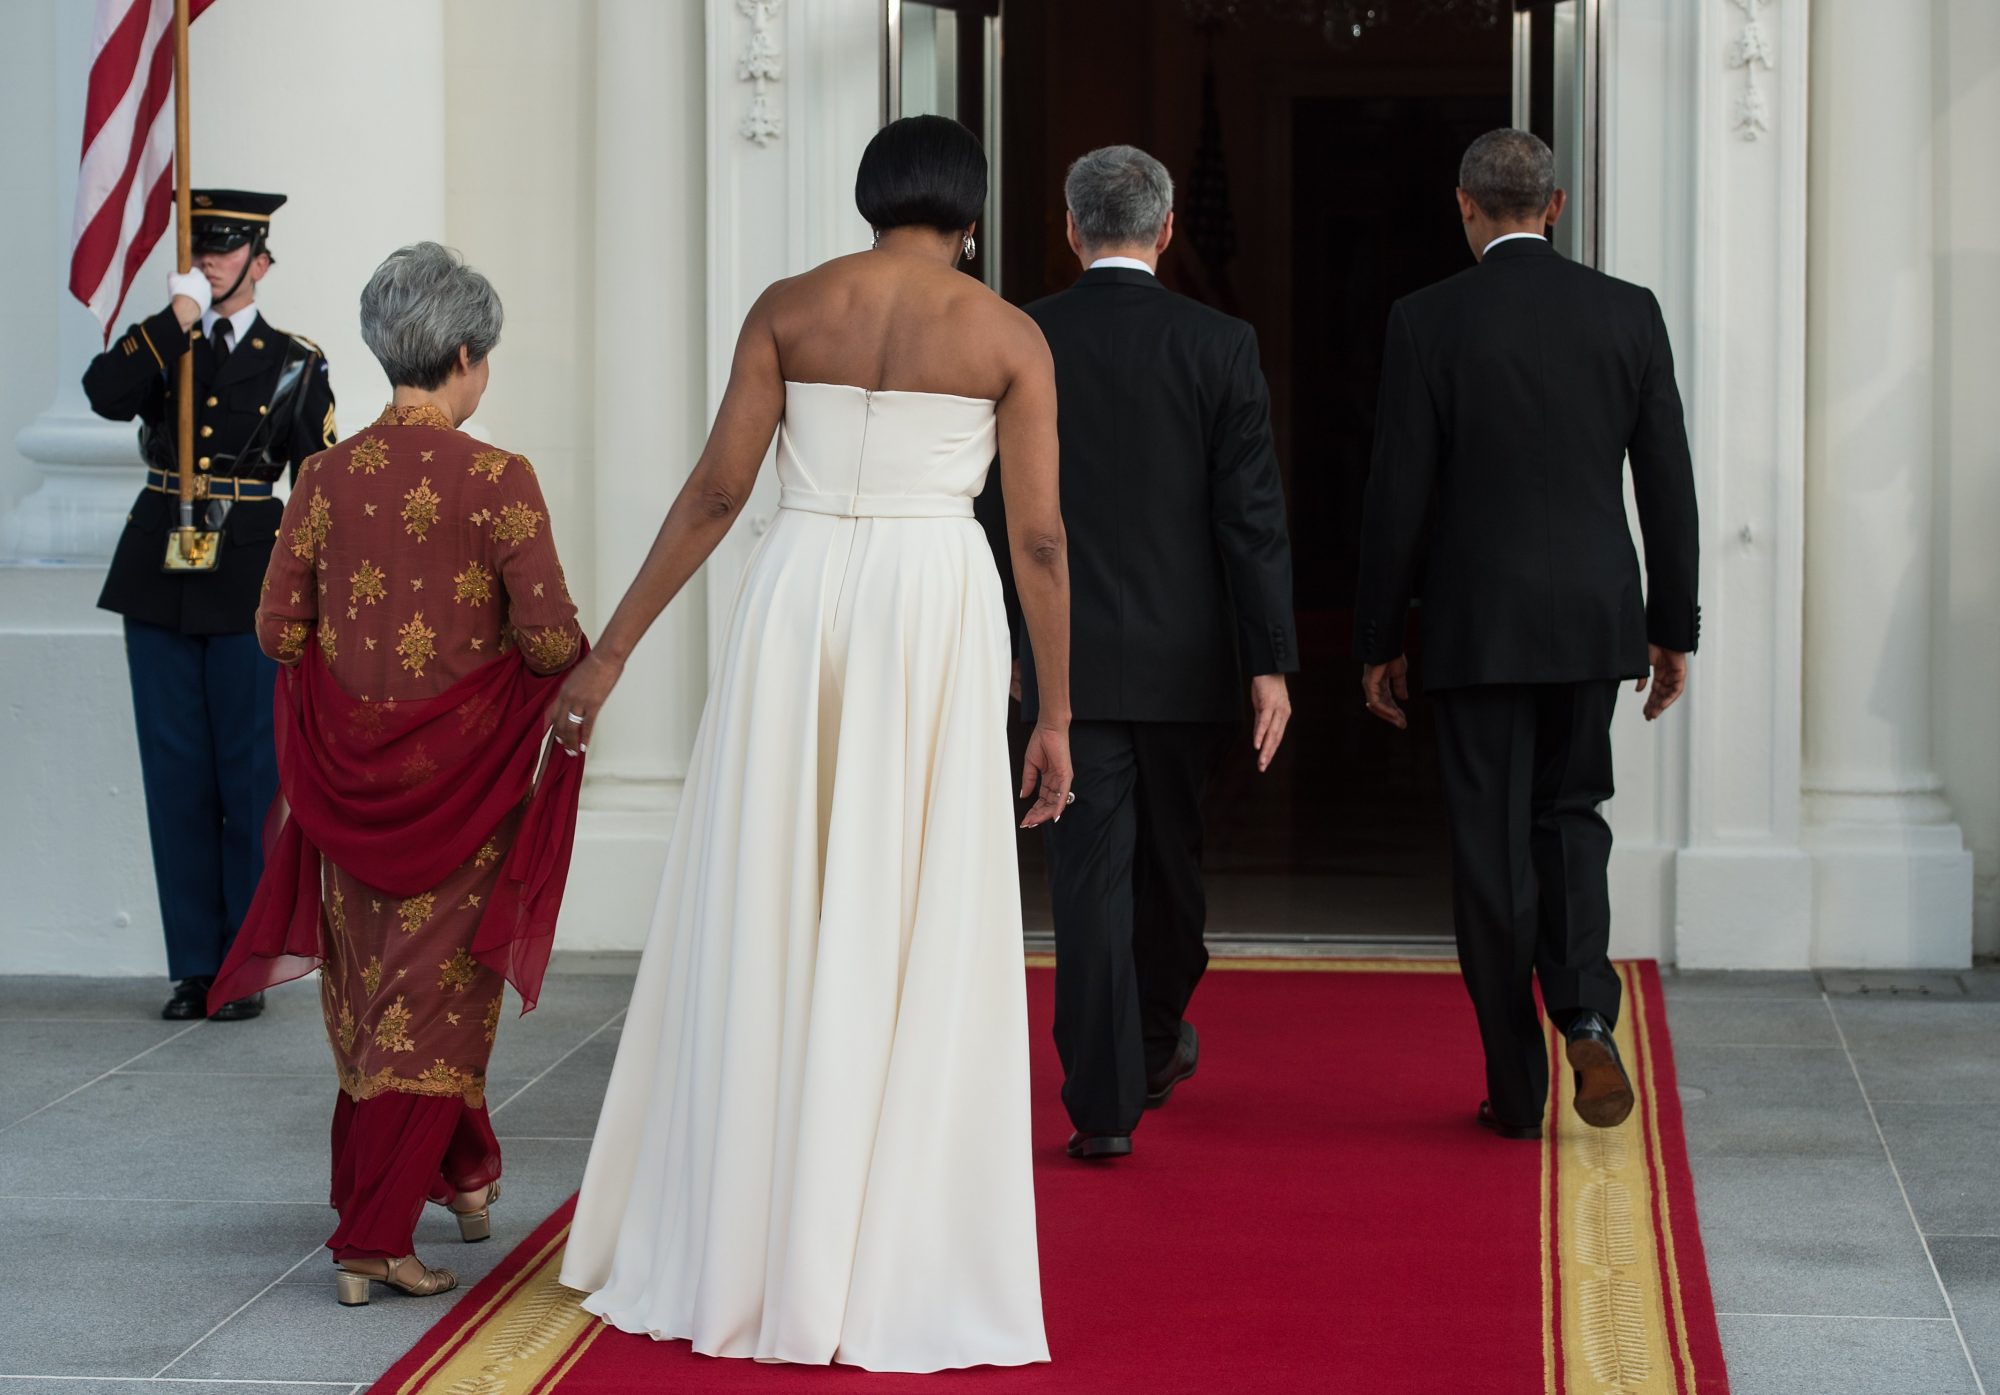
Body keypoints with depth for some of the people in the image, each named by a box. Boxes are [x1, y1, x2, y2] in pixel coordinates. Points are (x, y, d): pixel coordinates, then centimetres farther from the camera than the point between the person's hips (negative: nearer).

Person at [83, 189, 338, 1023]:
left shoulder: (295, 364, 5)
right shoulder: (158, 343, 9)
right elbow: (105, 394, -12)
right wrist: (177, 321, -14)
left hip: (249, 585, -2)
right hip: (160, 579, 2)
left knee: (252, 775, 0)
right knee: (176, 775, 5)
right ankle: (194, 967, 11)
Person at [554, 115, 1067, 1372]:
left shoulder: (789, 309, 4)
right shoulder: (1008, 336, 1)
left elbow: (716, 492, 1)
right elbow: (1041, 538, -1)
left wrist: (611, 653, 6)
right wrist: (1056, 715, 7)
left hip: (799, 605, 2)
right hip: (939, 617, -1)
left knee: (764, 936, 9)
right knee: (917, 949, 4)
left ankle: (734, 1254, 16)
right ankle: (890, 1273, 6)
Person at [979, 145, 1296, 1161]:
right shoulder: (1219, 345, -5)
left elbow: (988, 506, 2)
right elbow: (1253, 514, -8)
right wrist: (1270, 665, -5)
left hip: (1066, 655, -1)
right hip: (1186, 657, 1)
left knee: (1088, 869, -1)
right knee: (1170, 856, 19)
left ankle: (1103, 1099, -6)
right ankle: (1155, 1046, 38)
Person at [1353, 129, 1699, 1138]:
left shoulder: (1427, 321, -6)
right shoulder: (1628, 312, 1)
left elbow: (1396, 494, -6)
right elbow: (1667, 481, 3)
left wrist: (1378, 642, 2)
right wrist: (1673, 628, 12)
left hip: (1478, 621, -3)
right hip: (1596, 617, 3)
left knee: (1492, 847, 5)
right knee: (1570, 814, 18)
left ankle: (1516, 1088, 9)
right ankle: (1585, 1014, -4)